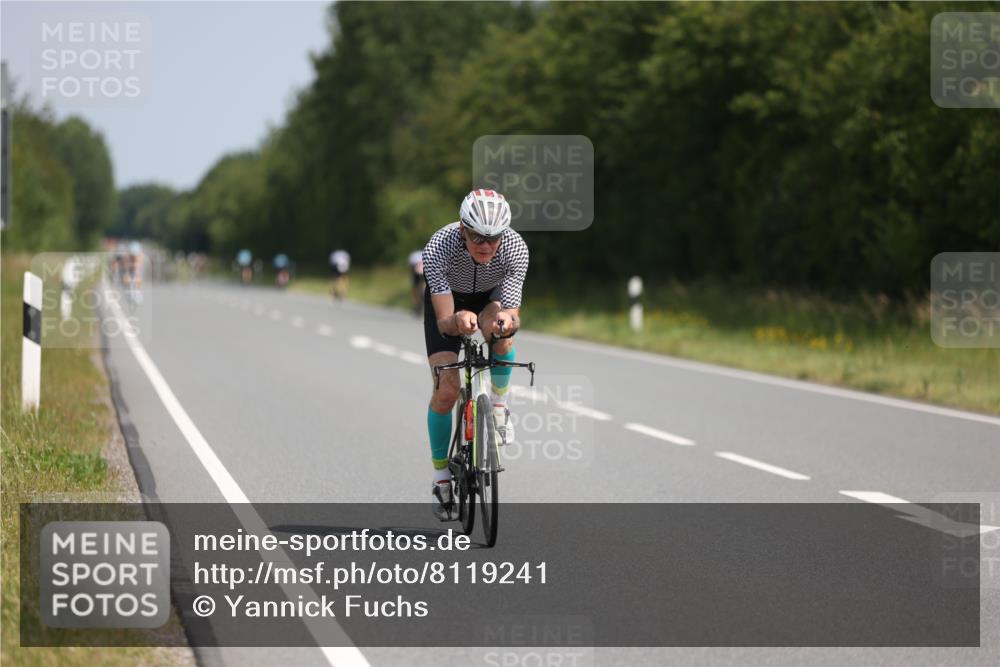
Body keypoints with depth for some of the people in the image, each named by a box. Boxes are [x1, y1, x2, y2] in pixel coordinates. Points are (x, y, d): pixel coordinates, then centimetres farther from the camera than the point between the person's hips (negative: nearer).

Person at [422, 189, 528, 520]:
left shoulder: (515, 248, -34)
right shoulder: (439, 248, -38)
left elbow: (512, 314, -36)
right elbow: (444, 323, -40)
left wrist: (507, 320, -60)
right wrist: (457, 321, -64)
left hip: (491, 297, 1)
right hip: (447, 300, -1)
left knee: (499, 326, -35)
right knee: (446, 391, -15)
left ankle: (498, 407, -9)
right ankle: (441, 476, 5)